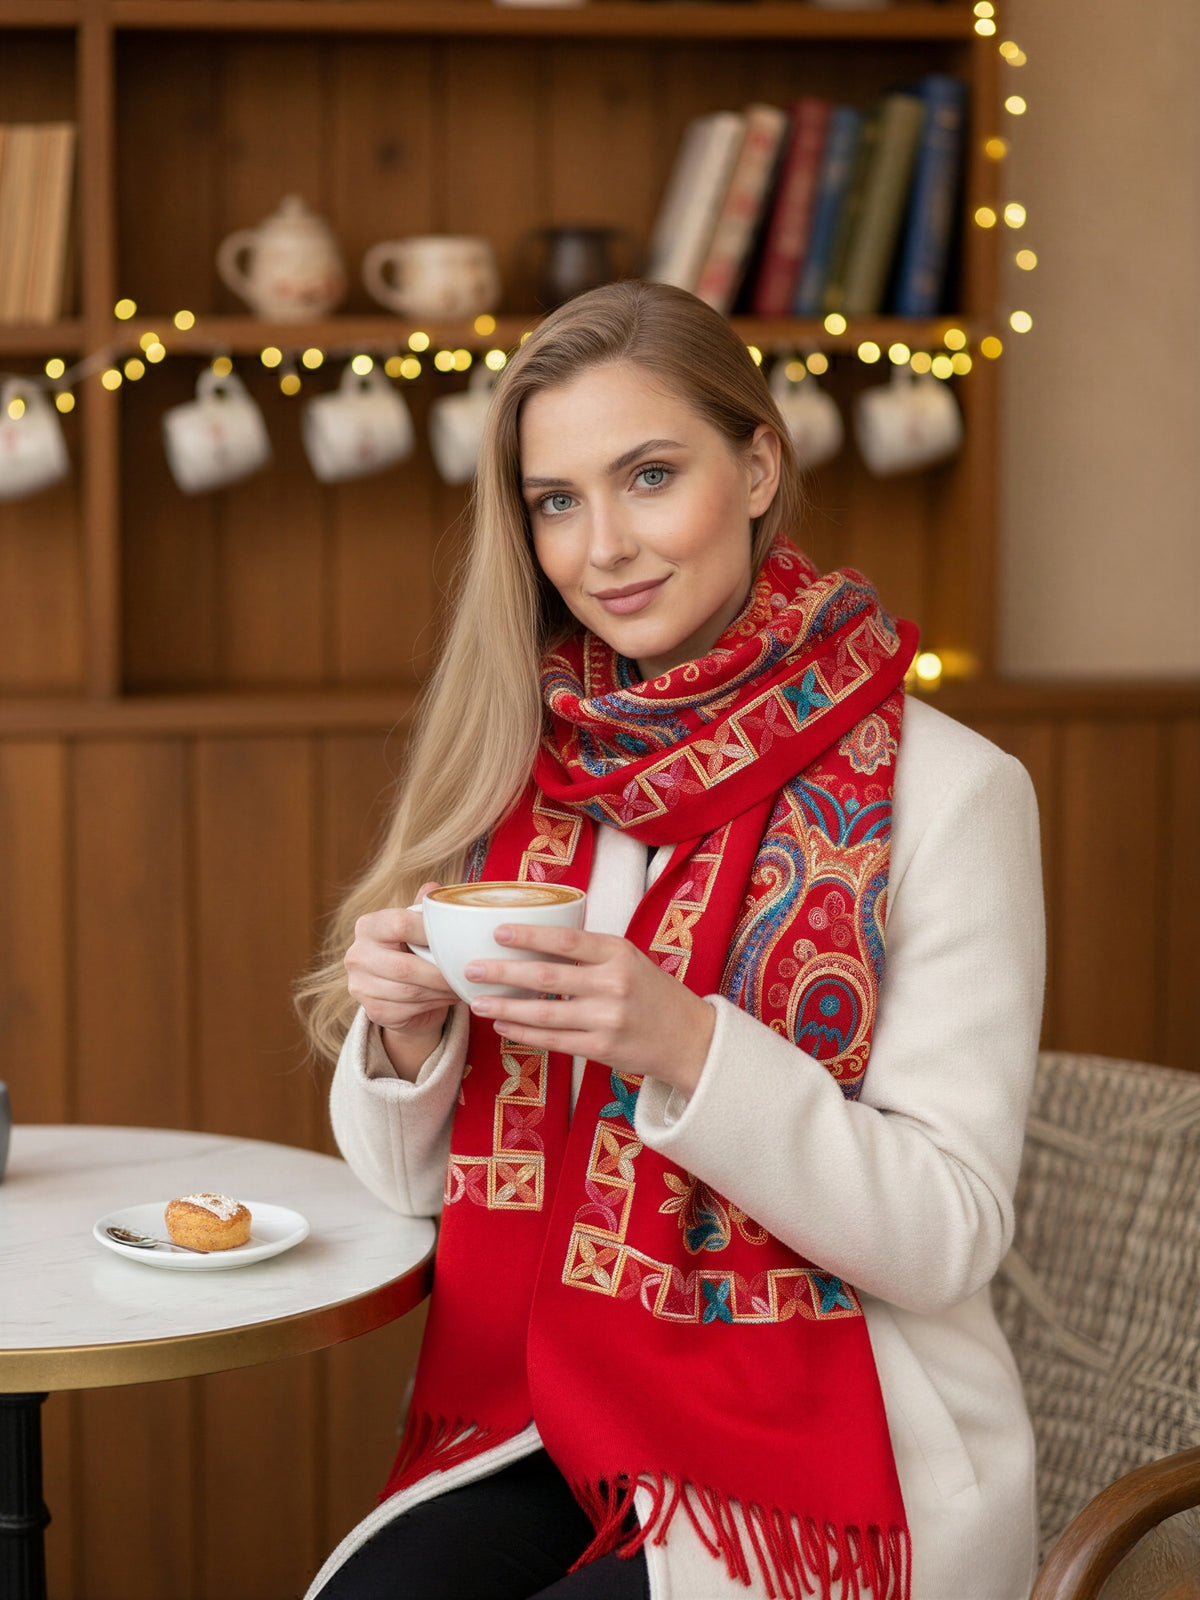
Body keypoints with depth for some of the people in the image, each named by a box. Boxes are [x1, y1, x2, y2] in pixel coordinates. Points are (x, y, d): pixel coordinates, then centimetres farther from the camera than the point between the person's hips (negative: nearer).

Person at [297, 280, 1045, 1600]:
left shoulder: (945, 790, -8)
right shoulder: (524, 770, 6)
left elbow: (948, 1236, -11)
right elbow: (417, 1181, 10)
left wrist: (687, 1047, -23)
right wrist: (403, 1030, -11)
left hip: (826, 1467, -4)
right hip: (545, 1428, 4)